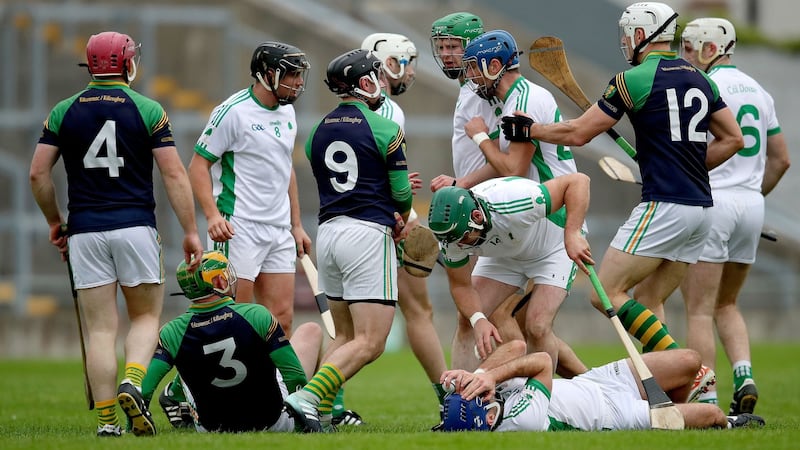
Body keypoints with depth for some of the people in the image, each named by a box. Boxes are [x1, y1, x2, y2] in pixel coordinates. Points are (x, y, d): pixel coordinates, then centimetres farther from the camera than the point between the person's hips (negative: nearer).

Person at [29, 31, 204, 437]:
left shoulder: (64, 112, 5)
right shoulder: (147, 110, -1)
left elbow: (38, 174, 3)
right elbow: (174, 174, -4)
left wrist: (54, 221, 17)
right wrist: (190, 232, 1)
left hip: (85, 231, 2)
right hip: (136, 227, -2)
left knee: (100, 329, 4)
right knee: (146, 317, 13)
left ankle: (106, 419, -2)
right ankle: (132, 382, -14)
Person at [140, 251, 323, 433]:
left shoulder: (173, 333, -19)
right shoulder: (256, 316, -23)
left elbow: (143, 391, -21)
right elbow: (296, 377, -18)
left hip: (212, 430, 2)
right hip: (274, 423, -2)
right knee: (310, 331, 18)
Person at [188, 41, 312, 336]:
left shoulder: (286, 112, 14)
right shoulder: (233, 112, -11)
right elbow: (198, 165, -10)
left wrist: (296, 225, 22)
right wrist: (213, 215, -23)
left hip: (279, 231, 8)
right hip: (239, 230, -8)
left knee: (282, 320, 4)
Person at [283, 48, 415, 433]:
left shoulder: (318, 132, 12)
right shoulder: (384, 130, -6)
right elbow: (402, 195, -1)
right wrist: (402, 217, 23)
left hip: (328, 231, 7)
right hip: (368, 233, -7)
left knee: (344, 336, 17)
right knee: (369, 343, -8)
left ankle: (319, 415, 4)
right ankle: (308, 398, -24)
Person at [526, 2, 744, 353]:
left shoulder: (634, 80, -6)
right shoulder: (699, 80, 15)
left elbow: (579, 133, -2)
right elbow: (733, 139, 18)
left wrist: (529, 129, 12)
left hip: (663, 206, -8)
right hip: (701, 209, 8)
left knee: (606, 294, -5)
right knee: (646, 303, 13)